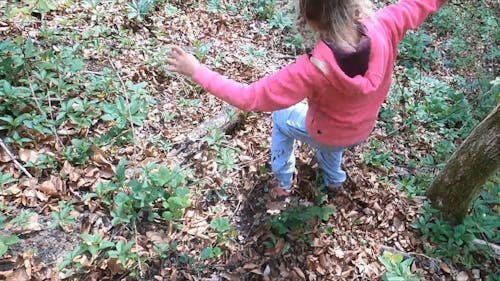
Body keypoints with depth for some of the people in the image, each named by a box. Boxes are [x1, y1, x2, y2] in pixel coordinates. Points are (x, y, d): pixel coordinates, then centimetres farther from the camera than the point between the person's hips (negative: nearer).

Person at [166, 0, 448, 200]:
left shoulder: (314, 69, -42)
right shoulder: (383, 29, -30)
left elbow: (250, 98, -35)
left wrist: (198, 71, -28)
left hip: (325, 135, -4)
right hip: (362, 131, 5)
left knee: (281, 115, 26)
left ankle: (283, 184, 38)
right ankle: (334, 178, 62)